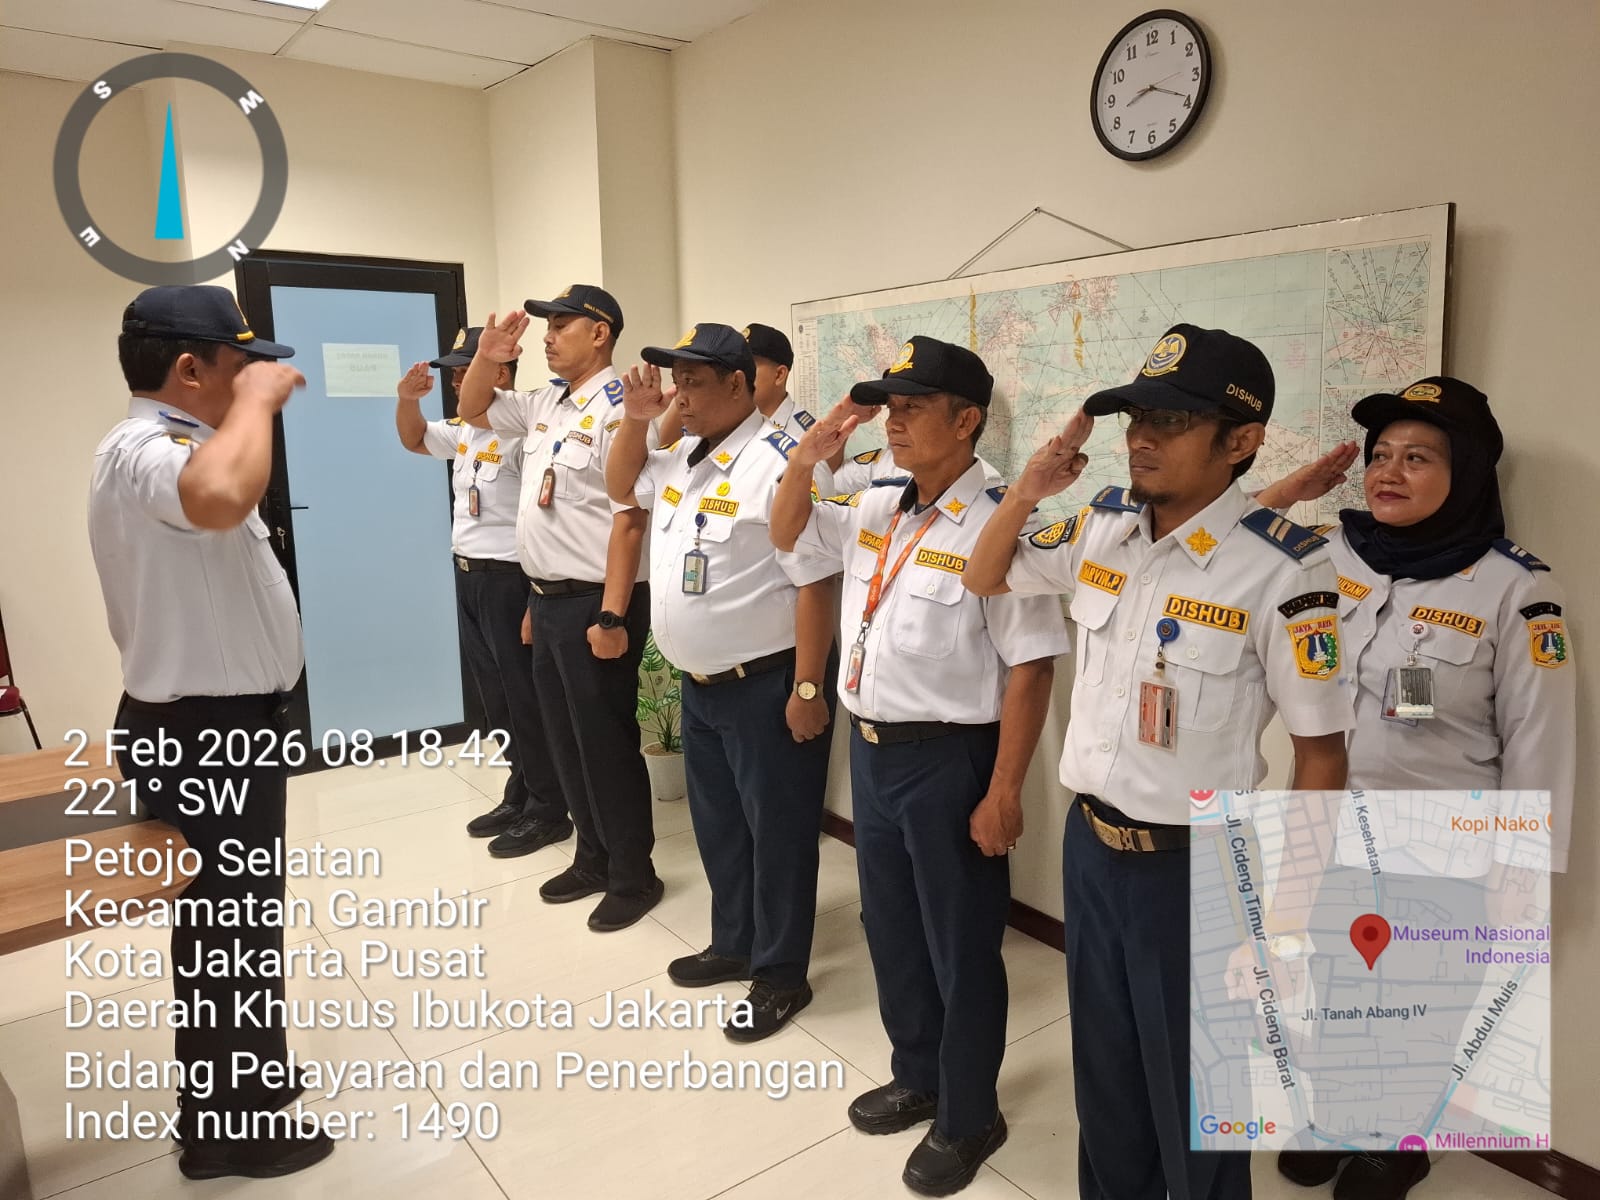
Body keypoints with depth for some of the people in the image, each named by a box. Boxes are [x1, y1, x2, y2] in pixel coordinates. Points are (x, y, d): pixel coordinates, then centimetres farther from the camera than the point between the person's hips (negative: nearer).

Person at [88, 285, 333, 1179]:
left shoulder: (172, 450, 12)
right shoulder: (141, 452, -23)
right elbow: (219, 497, -47)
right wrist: (255, 402, -33)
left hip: (222, 723, 11)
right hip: (203, 735, -11)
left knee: (230, 919, 25)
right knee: (229, 924, 5)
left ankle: (239, 1081, 45)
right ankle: (230, 1127, 25)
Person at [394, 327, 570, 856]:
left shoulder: (523, 431, -19)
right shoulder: (463, 431, 11)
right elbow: (414, 440, 30)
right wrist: (408, 400, 7)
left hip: (509, 579, -9)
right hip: (469, 576, 9)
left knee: (525, 697, 1)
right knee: (495, 696, 16)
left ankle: (548, 811, 14)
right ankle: (519, 797, 30)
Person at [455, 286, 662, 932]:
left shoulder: (617, 408, -15)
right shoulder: (544, 404, 11)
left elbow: (628, 518, -20)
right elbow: (471, 411, 26)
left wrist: (613, 616, -22)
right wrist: (487, 356, 6)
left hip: (592, 602, -9)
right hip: (546, 598, 9)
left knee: (606, 742, 3)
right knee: (565, 738, 17)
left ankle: (633, 874, 20)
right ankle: (593, 857, 34)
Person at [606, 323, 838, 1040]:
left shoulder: (774, 463, -20)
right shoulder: (683, 459, 9)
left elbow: (814, 582, -22)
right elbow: (622, 488, 27)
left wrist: (806, 689, -22)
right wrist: (635, 420, 9)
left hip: (765, 686, -9)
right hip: (699, 684, 9)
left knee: (776, 831, 6)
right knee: (717, 824, 21)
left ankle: (780, 974, 23)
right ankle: (734, 944, 40)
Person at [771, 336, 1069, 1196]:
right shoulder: (873, 512, 4)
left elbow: (1029, 669, -18)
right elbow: (787, 536, 19)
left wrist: (1002, 793, -18)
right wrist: (807, 456, 0)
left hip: (947, 760, -8)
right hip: (870, 749, 8)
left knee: (959, 947, 11)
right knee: (890, 929, 22)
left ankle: (968, 1117, 34)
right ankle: (917, 1078, 46)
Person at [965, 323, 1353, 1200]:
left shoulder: (1283, 568, -19)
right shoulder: (1100, 524, -3)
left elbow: (1321, 749, -14)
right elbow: (984, 580, 11)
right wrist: (1028, 489, -7)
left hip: (1197, 868, -5)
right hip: (1087, 844, 6)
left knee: (1193, 1097, 15)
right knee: (1103, 1070, 25)